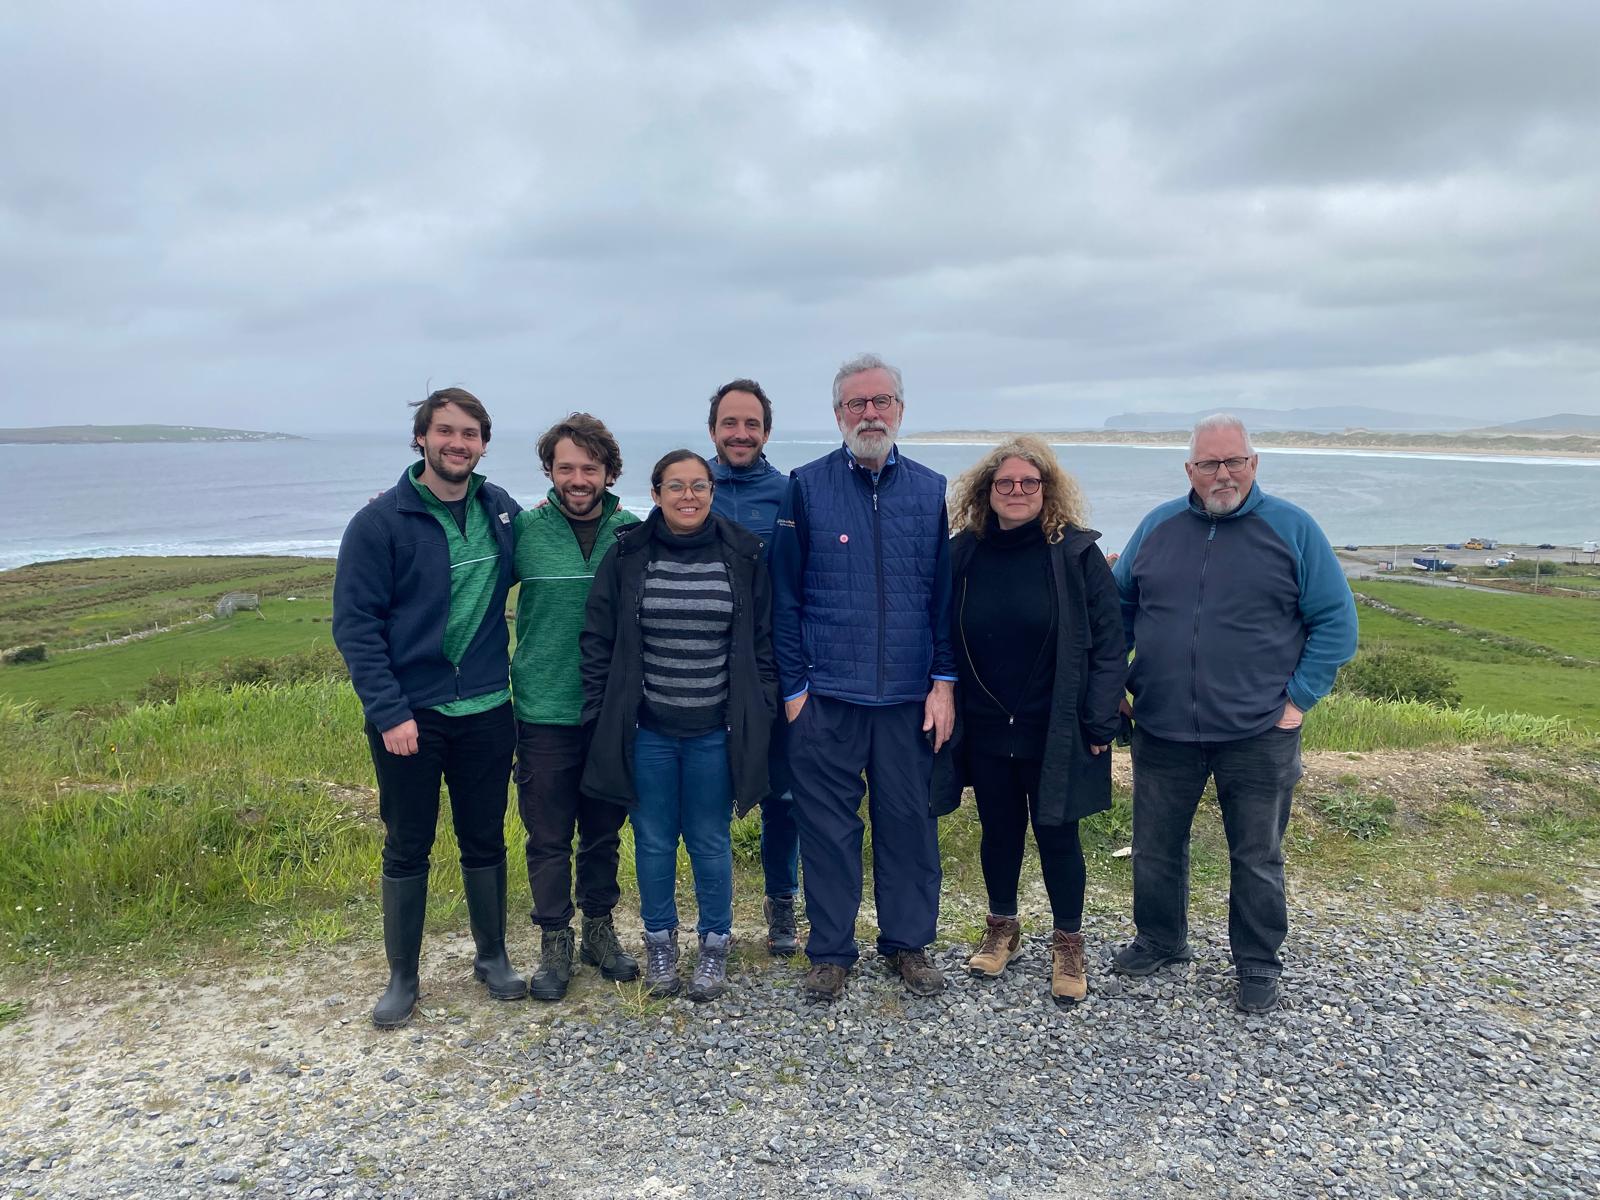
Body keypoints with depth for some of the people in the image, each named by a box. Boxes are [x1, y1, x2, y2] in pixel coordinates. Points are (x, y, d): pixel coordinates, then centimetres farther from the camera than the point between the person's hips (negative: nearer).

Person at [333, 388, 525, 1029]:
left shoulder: (502, 511, 2)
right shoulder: (381, 521, -9)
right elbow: (354, 623, -11)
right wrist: (389, 711, -16)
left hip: (486, 711, 3)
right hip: (408, 715, -3)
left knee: (485, 841, 14)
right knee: (406, 850, 9)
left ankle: (492, 956, 33)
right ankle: (402, 977, 26)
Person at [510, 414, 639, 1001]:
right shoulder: (523, 531, -6)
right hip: (544, 715, -1)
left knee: (604, 832, 16)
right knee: (548, 839, 8)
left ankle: (600, 930, 34)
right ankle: (555, 943, 26)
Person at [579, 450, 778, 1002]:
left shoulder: (742, 555, -1)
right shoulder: (627, 555, -2)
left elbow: (762, 641, 4)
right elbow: (598, 641, 2)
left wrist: (759, 716, 2)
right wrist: (601, 718, 0)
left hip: (716, 730, 0)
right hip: (646, 729, 0)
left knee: (710, 843, 10)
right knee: (654, 841, 12)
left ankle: (715, 945, 28)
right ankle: (659, 942, 32)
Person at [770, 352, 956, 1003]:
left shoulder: (931, 490, 7)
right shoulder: (806, 488, 1)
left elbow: (945, 594, 8)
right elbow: (785, 597, 1)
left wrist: (944, 681, 1)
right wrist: (793, 686, -4)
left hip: (910, 698, 2)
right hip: (826, 697, -2)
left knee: (909, 821, 10)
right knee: (827, 825, 6)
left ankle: (908, 942, 28)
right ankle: (831, 951, 22)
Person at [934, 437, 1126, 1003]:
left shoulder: (1076, 553, -8)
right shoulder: (963, 554, 0)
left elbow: (1108, 640, -8)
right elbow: (941, 640, 7)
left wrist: (1100, 722, -11)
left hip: (1054, 732, -3)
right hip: (985, 731, 3)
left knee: (1057, 833, 8)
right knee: (998, 829, 16)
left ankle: (1068, 942, 27)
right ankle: (1001, 926, 37)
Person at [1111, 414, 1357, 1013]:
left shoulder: (1292, 528, -4)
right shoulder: (1158, 527, 4)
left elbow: (1336, 620, -2)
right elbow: (1118, 607, 13)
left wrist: (1299, 697, -8)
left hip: (1258, 733, -2)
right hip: (1162, 728, 3)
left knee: (1257, 857, 11)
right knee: (1156, 846, 15)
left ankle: (1258, 963, 30)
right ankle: (1159, 939, 37)